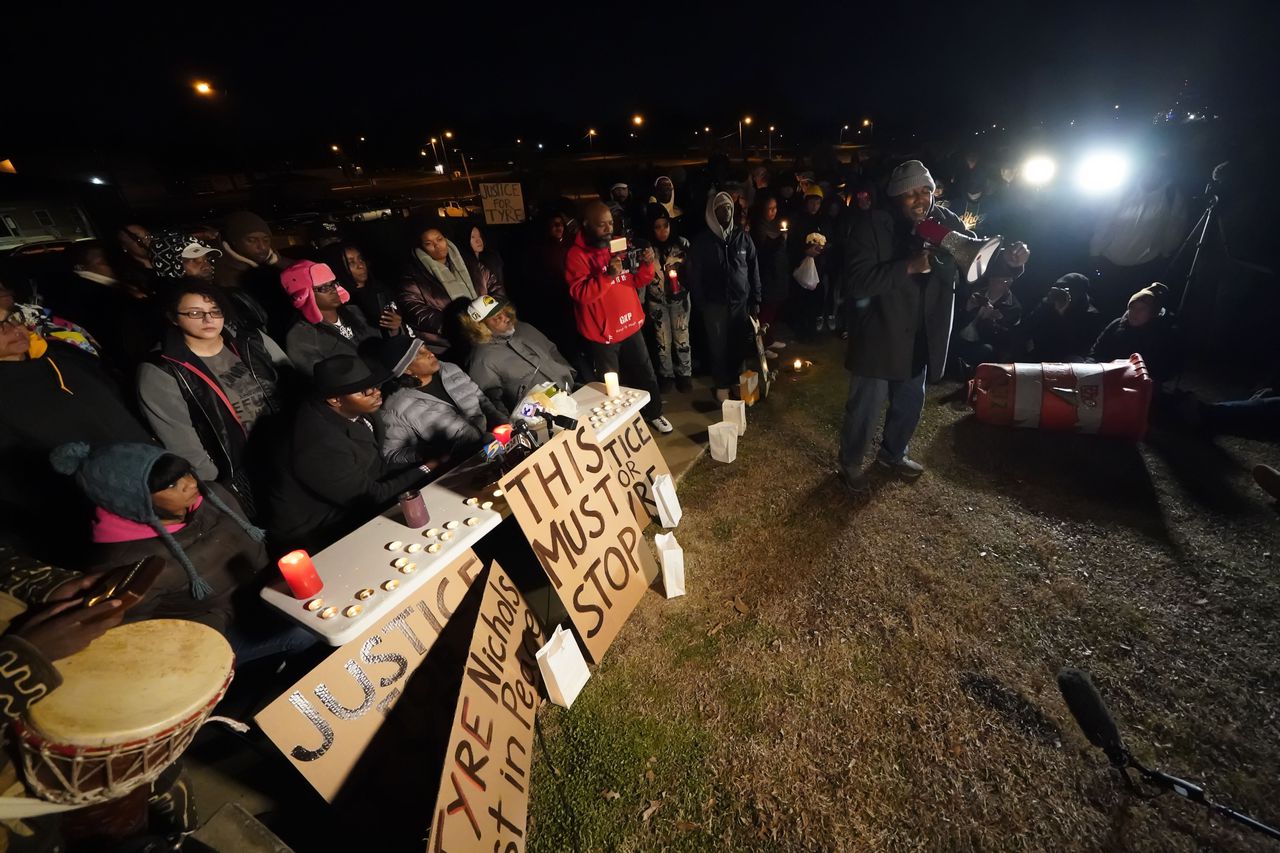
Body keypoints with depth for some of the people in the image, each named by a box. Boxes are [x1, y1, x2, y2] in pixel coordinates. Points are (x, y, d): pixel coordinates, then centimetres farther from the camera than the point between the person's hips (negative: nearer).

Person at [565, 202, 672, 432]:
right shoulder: (576, 255, -11)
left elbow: (637, 282, 11)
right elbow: (580, 294, -22)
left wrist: (647, 264, -9)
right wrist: (607, 275, -33)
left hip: (630, 325, 6)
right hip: (602, 332, -6)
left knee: (646, 374, 16)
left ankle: (654, 412, 37)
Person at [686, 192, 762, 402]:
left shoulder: (743, 237, 5)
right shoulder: (701, 241, -2)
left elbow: (754, 270, 8)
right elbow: (694, 275, -2)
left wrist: (755, 299, 4)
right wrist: (700, 304, -6)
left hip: (741, 301, 2)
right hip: (715, 304, -2)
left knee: (740, 344, 8)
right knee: (718, 346, 4)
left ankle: (737, 379, 29)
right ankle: (721, 385, 19)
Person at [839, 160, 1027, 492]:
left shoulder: (946, 222, 0)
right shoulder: (872, 226, -15)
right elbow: (858, 282, -25)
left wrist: (1008, 262, -17)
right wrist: (910, 266, -32)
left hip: (921, 339, 6)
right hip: (879, 337, -6)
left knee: (911, 402, 22)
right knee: (866, 407, 7)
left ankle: (892, 454, 46)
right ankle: (850, 462, 30)